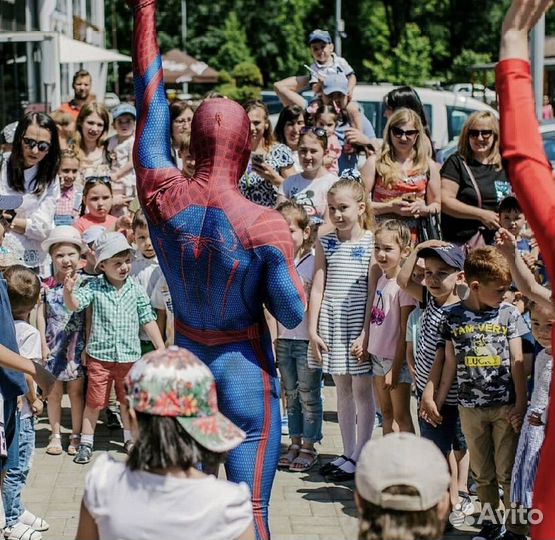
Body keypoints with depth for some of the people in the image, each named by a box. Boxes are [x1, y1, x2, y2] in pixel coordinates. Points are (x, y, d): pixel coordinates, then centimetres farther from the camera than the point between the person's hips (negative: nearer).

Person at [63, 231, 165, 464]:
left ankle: (130, 440, 32)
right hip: (100, 356, -2)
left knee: (128, 401, 16)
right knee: (94, 402, 3)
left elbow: (148, 320, 3)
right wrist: (68, 291, -41)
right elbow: (74, 305, -19)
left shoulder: (135, 290, -1)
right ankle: (86, 443, 14)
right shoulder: (95, 288, -6)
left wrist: (162, 349, 1)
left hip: (129, 356, 2)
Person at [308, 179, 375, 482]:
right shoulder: (325, 243, 6)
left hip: (360, 320, -4)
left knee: (361, 389, 4)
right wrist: (312, 329, -1)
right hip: (330, 320, 4)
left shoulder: (372, 242, -5)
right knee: (342, 388, 12)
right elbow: (317, 287, 5)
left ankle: (360, 456, 12)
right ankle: (348, 453, 21)